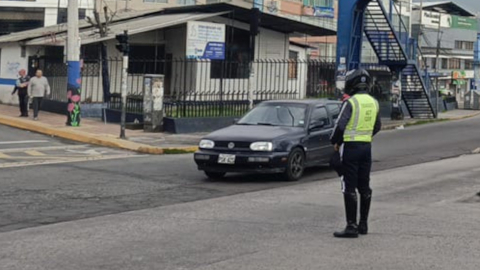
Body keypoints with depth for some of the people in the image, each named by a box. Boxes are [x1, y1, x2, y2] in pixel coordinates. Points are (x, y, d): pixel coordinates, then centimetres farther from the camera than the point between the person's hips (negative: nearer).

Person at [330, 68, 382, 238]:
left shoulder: (351, 102, -14)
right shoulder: (374, 103, 8)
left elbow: (340, 125, -17)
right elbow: (377, 127, 18)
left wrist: (335, 142, -1)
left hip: (351, 147, -7)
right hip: (367, 146, 7)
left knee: (349, 188, -5)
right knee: (364, 187, 13)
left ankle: (351, 227, -8)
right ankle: (363, 224, 19)